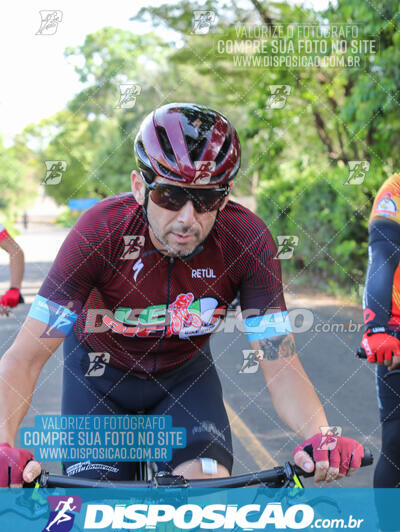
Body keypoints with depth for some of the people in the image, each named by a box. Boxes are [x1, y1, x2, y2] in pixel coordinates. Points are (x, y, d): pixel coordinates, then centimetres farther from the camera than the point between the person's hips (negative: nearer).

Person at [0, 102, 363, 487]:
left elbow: (281, 366, -25)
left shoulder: (248, 241, -29)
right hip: (101, 370, -1)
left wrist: (320, 438, -45)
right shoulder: (100, 231, -33)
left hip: (184, 370, 1)